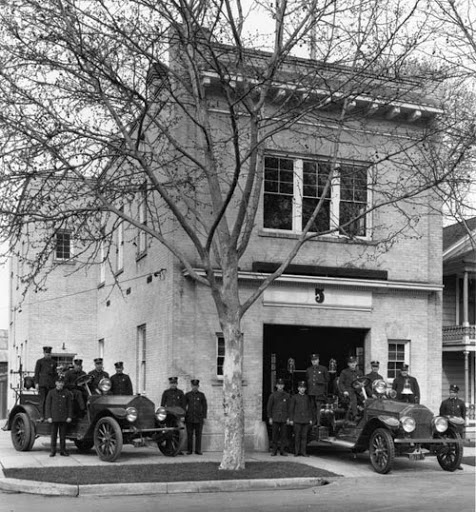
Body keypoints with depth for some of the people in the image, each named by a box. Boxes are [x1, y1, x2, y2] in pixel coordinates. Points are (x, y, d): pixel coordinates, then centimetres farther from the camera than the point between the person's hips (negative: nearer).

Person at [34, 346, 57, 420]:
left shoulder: (53, 362, 13)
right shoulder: (40, 361, 5)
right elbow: (36, 373, 3)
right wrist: (36, 383, -5)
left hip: (51, 383, 3)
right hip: (42, 383, -3)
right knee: (42, 399, -5)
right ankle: (42, 416, -5)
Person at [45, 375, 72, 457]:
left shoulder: (67, 393, 4)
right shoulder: (51, 393, 2)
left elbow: (70, 406, 6)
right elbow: (48, 406, 1)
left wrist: (69, 416, -1)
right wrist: (48, 417, -6)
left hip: (64, 418, 1)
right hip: (54, 418, -1)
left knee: (63, 435, 6)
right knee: (53, 435, 4)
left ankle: (62, 450, 13)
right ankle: (53, 451, 11)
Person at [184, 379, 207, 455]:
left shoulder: (201, 395, 7)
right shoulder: (187, 395, 7)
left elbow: (204, 406, 7)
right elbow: (183, 406, 7)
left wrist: (204, 417, 1)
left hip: (199, 418, 0)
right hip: (189, 418, 0)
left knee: (198, 434, 0)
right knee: (189, 434, 0)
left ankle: (198, 450, 4)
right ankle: (189, 450, 4)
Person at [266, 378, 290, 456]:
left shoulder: (287, 395, 8)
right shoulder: (273, 395, 4)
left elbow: (289, 407, 8)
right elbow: (269, 407, 4)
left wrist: (288, 418, 1)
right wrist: (270, 418, -3)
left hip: (284, 419, 1)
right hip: (275, 418, -1)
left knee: (283, 435, 0)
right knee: (274, 435, -1)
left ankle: (282, 450, 6)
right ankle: (274, 450, 6)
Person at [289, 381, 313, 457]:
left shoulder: (308, 397, 10)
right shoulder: (294, 397, 4)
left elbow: (310, 408, 13)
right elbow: (291, 409, 3)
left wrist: (310, 419, 7)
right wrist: (291, 419, -2)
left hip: (306, 420, 2)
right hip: (297, 420, -2)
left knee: (304, 436, 1)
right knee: (297, 436, -1)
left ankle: (303, 451, 5)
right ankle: (297, 452, 4)